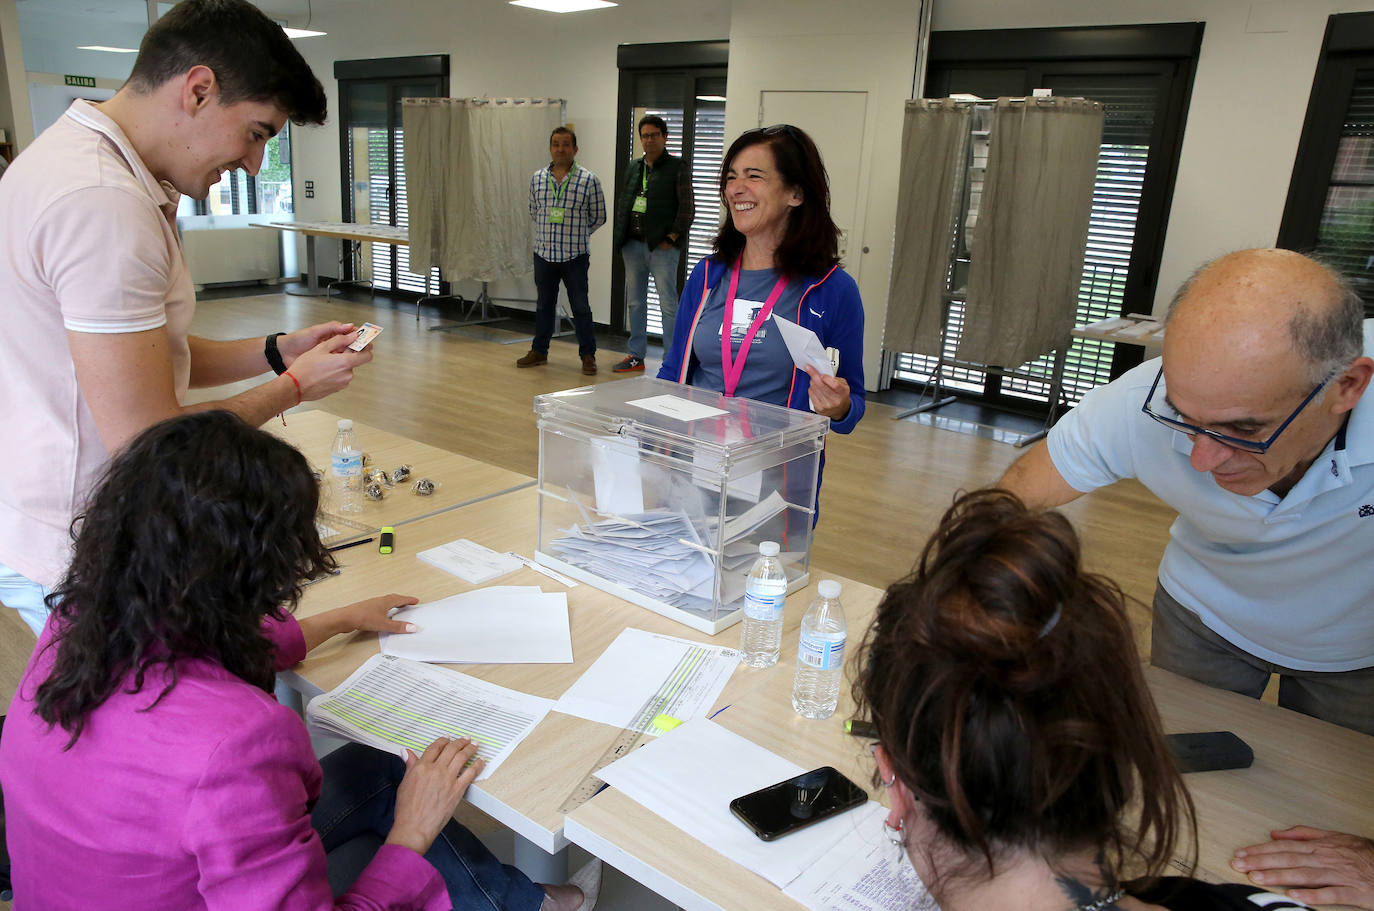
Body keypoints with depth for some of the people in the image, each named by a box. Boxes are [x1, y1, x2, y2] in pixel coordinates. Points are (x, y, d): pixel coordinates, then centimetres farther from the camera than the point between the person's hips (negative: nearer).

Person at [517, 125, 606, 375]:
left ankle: (588, 355, 13)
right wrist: (549, 232, 15)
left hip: (574, 255, -3)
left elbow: (598, 217, 3)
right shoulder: (537, 178, 6)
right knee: (544, 304, 15)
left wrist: (576, 234, 8)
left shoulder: (589, 180, -5)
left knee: (580, 307, 2)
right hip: (544, 253, 4)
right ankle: (539, 351, 26)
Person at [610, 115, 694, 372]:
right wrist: (620, 236, 7)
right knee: (635, 303, 12)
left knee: (668, 305, -3)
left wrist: (671, 238, -13)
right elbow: (622, 203, 19)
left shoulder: (678, 168, -2)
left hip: (662, 247, -6)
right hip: (633, 245, 6)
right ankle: (636, 355, 22)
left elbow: (687, 208, -6)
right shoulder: (633, 167, 15)